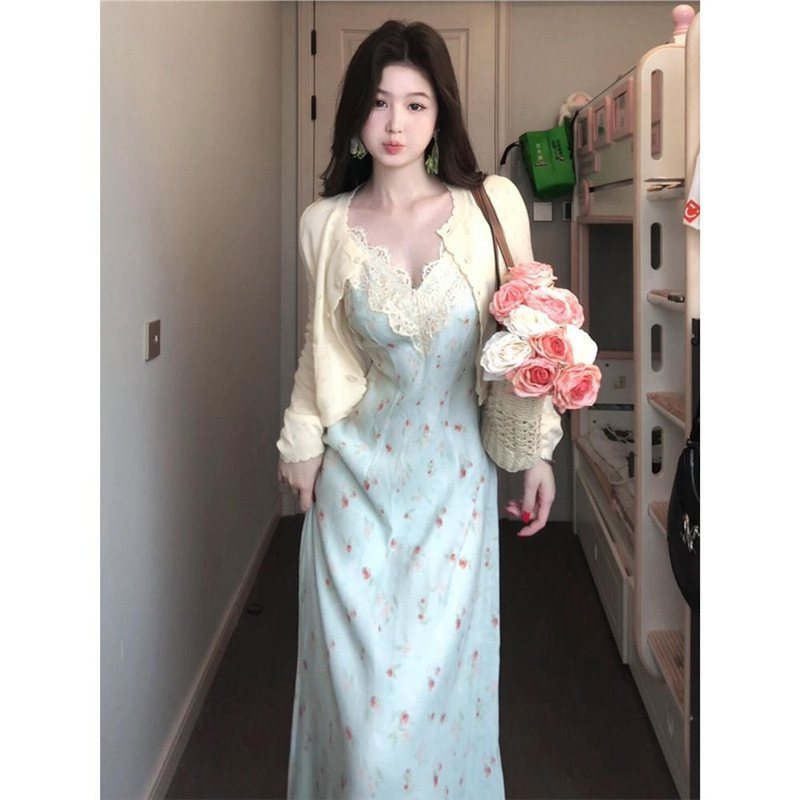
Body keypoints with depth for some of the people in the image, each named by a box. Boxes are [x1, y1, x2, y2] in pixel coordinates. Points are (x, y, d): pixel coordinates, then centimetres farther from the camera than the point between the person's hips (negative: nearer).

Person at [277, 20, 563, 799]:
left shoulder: (492, 205, -6)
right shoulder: (325, 224, -2)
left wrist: (538, 448, 1)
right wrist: (302, 440, 6)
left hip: (455, 476, 0)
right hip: (358, 473, 1)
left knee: (441, 668, 7)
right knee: (360, 677, 6)